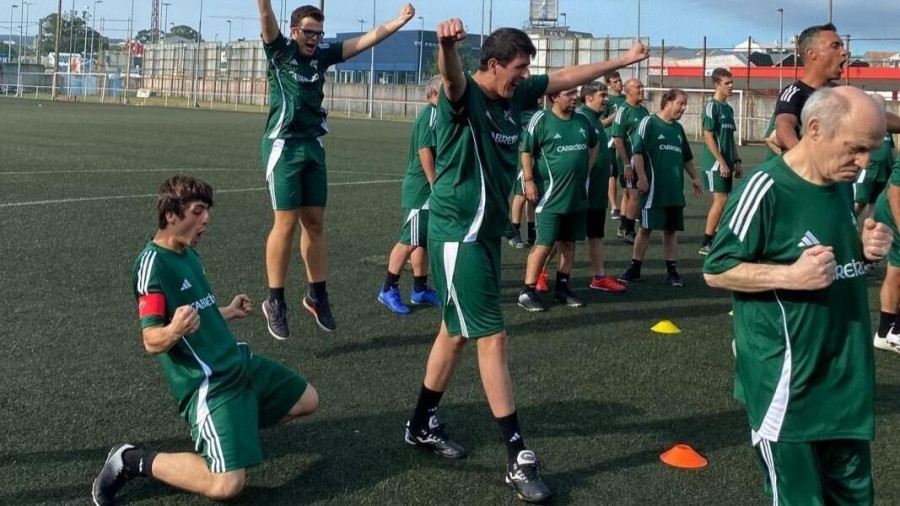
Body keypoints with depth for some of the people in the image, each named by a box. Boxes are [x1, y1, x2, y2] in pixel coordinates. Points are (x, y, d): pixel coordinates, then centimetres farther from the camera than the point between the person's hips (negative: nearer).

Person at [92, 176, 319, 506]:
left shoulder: (189, 253, 10)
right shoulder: (152, 262, -17)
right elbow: (152, 341, -21)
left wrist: (228, 312, 34)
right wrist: (174, 330, -41)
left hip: (239, 363, 9)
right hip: (207, 383, -9)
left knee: (307, 400, 18)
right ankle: (132, 460, -4)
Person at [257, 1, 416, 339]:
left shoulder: (322, 55, 9)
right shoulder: (280, 51, -2)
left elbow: (367, 40, 10)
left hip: (313, 146, 5)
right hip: (284, 145, -5)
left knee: (314, 222, 9)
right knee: (286, 222, -8)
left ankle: (317, 295, 20)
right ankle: (275, 302, 2)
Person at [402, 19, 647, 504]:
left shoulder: (515, 95, 5)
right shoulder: (463, 96, -18)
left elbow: (567, 77, 18)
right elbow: (452, 74, -42)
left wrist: (622, 60, 24)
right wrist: (447, 44, -64)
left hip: (486, 230, 9)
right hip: (458, 234, -9)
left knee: (457, 331, 17)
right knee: (492, 337, -6)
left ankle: (422, 425, 33)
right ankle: (519, 459, 1)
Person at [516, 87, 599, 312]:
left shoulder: (583, 121, 7)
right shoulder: (541, 120, -10)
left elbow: (594, 146, 24)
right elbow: (526, 151, -8)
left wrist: (586, 170, 14)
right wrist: (529, 181, -13)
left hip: (577, 195, 6)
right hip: (550, 196, -6)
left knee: (569, 242, 12)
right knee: (544, 244, -8)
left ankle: (562, 287, 25)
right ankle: (527, 292, -1)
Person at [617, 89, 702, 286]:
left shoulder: (678, 128, 14)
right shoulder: (649, 123, -7)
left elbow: (686, 157, 25)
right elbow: (637, 151, -13)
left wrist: (694, 178, 24)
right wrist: (642, 178, -18)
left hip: (675, 189, 6)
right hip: (653, 188, -6)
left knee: (671, 229, 8)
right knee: (645, 228, 0)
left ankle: (672, 270, 14)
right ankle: (634, 269, 10)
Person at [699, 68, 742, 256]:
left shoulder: (728, 108, 16)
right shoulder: (712, 106, -10)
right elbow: (708, 136, -15)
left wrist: (736, 161, 16)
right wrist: (721, 162, -17)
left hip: (726, 163, 8)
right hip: (715, 163, -8)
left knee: (721, 201, 9)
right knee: (720, 199, -11)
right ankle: (706, 244, -6)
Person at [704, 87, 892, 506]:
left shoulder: (842, 185, 6)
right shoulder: (766, 190, -18)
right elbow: (716, 271, -14)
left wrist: (866, 248, -1)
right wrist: (790, 275, -25)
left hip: (846, 377, 8)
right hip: (786, 385, -8)